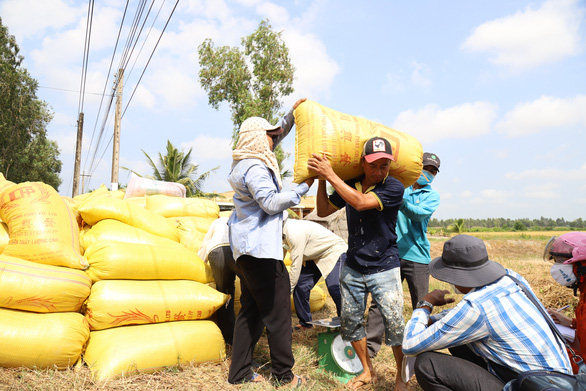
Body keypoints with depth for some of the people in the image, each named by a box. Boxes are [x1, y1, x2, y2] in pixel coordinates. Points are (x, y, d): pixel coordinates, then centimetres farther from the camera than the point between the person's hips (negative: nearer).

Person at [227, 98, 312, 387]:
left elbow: (276, 136, 28)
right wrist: (303, 187, -12)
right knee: (277, 311, 0)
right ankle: (283, 374, 13)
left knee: (250, 309, 14)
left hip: (246, 247, 11)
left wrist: (293, 114, 24)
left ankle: (239, 373, 22)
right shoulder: (254, 167, -15)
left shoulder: (250, 162, 16)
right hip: (260, 247, -11)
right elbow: (271, 202, -20)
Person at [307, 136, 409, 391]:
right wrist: (321, 180, -6)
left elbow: (361, 202, -29)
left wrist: (330, 175, -26)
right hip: (352, 268, 5)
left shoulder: (393, 188, -14)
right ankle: (367, 370, 33)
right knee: (350, 320, 12)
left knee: (394, 323, -4)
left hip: (384, 269, -4)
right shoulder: (350, 185, 1)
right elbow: (323, 211, 7)